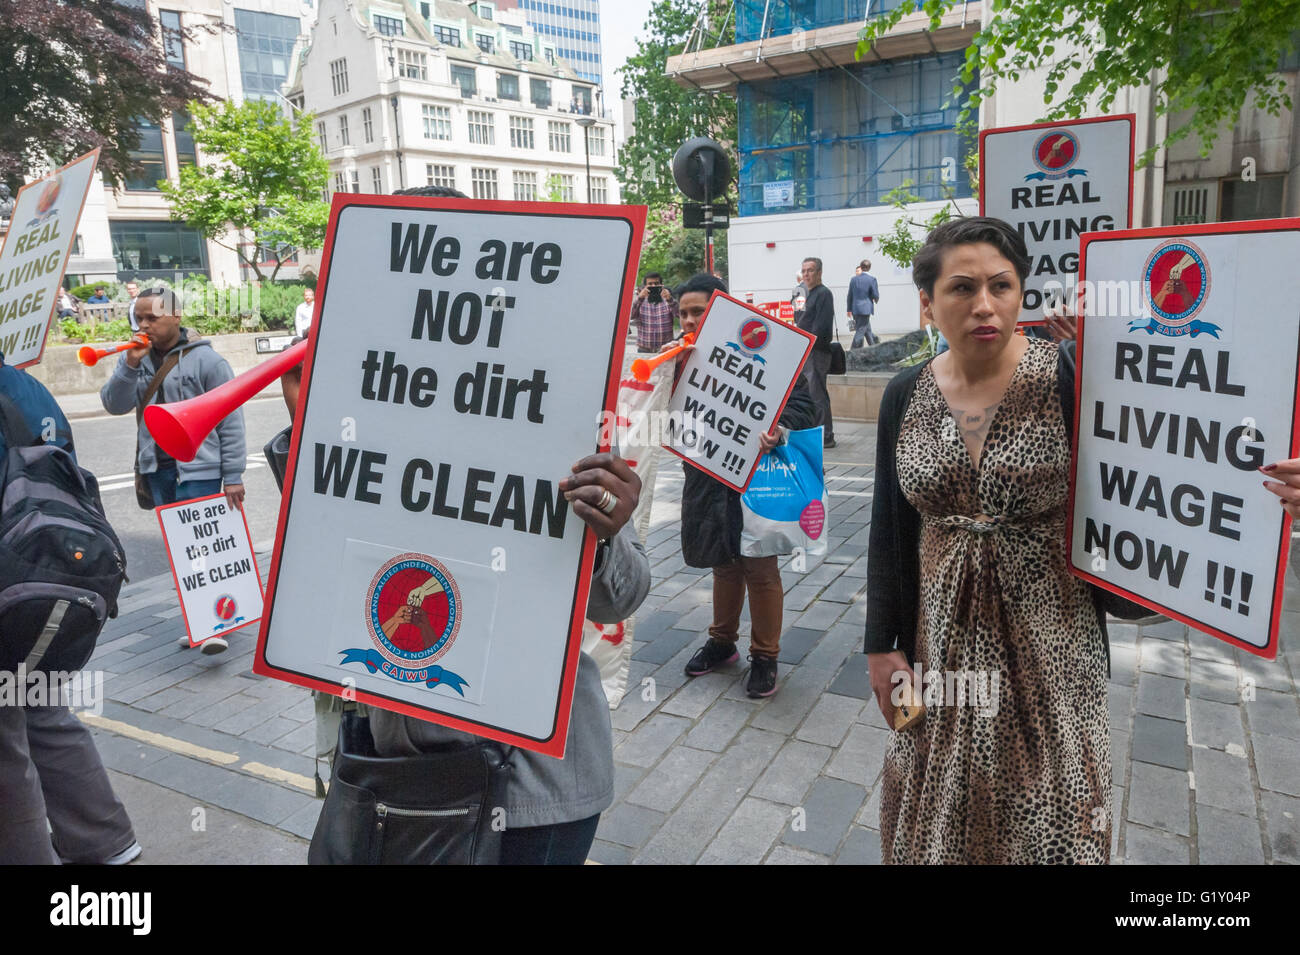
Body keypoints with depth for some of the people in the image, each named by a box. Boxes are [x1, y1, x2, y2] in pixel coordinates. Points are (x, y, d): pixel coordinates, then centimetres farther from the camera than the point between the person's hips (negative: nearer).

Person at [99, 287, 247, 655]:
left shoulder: (205, 360, -8)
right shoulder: (137, 358, 8)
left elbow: (231, 421, -9)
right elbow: (114, 405, 0)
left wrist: (233, 477, -11)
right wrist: (130, 365, -15)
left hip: (199, 469, -6)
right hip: (157, 469, 6)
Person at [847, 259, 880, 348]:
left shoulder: (853, 279, 3)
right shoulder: (872, 279, -10)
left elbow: (850, 296, 7)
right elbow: (876, 295, -9)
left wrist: (849, 309, 16)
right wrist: (876, 300, 15)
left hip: (855, 310, 5)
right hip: (866, 309, -5)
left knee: (868, 330, 18)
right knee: (860, 331, -2)